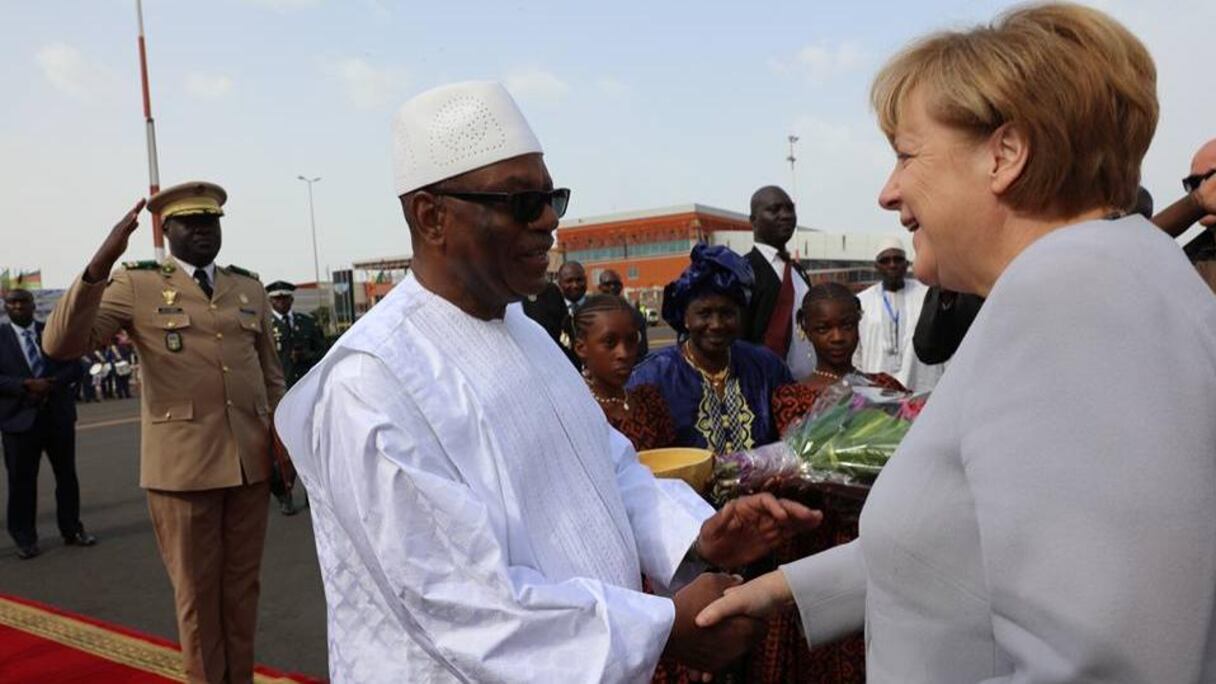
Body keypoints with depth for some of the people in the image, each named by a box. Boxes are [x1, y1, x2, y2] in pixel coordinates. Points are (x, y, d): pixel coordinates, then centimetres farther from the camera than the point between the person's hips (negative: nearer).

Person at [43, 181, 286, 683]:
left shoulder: (249, 289, 10)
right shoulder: (136, 285, -1)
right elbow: (61, 344, -13)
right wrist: (100, 264, -26)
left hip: (251, 462, 3)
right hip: (182, 464, -3)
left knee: (242, 585, 14)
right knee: (197, 592, 10)